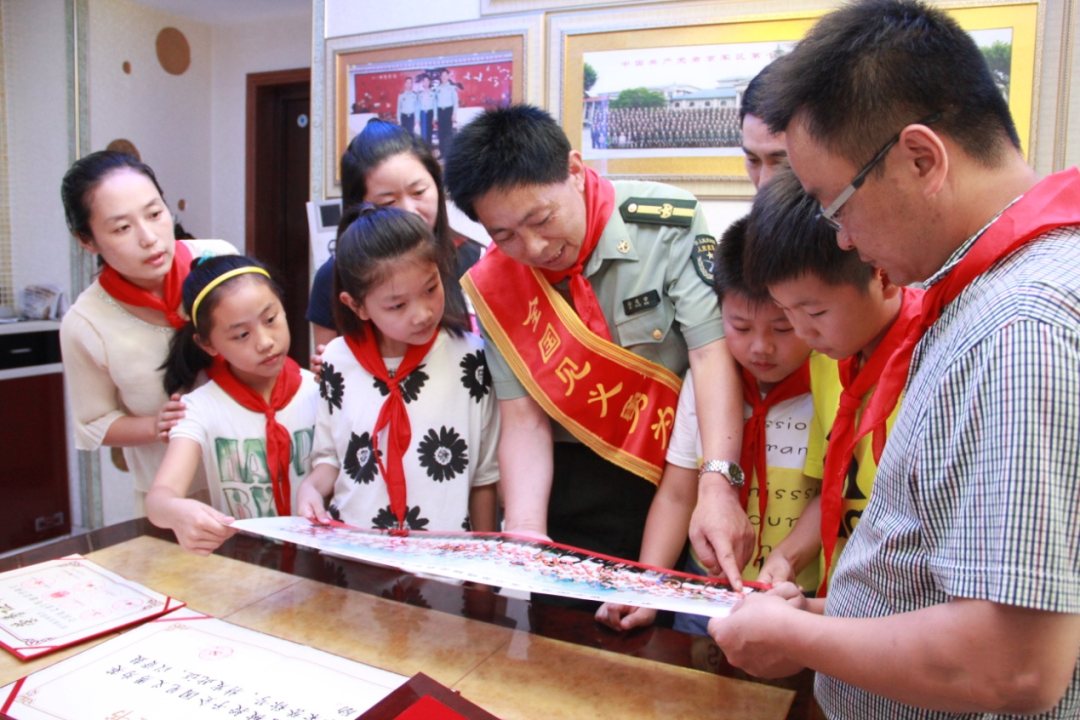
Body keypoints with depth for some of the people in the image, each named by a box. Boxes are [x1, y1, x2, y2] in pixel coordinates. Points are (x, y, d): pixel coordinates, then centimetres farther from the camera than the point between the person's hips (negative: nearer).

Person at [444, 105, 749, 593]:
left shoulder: (666, 222, -12)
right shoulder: (493, 286, -4)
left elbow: (713, 350, -19)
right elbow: (523, 419, -5)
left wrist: (718, 484, -30)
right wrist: (525, 532, -19)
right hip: (572, 490, 2)